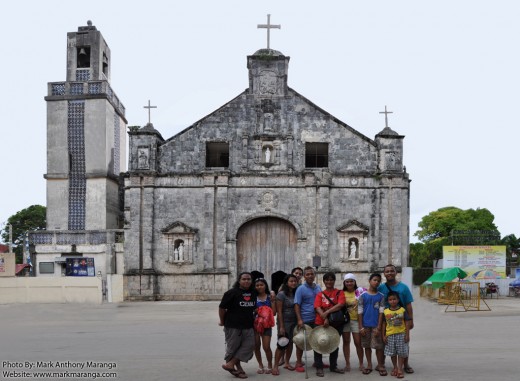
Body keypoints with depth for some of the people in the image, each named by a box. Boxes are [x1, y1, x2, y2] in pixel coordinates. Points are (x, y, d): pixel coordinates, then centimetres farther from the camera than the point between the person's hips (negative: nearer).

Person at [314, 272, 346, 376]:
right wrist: (325, 318, -24)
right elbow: (318, 308, -8)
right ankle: (319, 367, 8)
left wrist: (327, 312, -23)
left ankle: (333, 366, 23)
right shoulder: (320, 294, 5)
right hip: (320, 323, 0)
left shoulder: (339, 293, 2)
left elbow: (340, 305, -15)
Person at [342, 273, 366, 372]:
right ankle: (347, 363, 16)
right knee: (346, 342, 8)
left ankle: (361, 363, 15)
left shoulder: (360, 291, -4)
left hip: (356, 320, -2)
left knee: (358, 342, 1)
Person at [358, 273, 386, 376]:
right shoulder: (363, 295, 1)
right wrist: (361, 327, -4)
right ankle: (369, 365, 20)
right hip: (365, 325, 1)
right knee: (367, 346, 9)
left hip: (376, 325, -1)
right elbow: (360, 312, 1)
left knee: (379, 346, 0)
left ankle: (380, 365, 13)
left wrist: (379, 327, -7)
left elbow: (381, 312, -1)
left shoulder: (381, 296, 1)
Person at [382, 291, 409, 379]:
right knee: (392, 353, 11)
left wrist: (407, 335, -5)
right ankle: (395, 368, 25)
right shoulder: (385, 312, 0)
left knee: (401, 352, 0)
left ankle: (400, 369, 5)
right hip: (390, 335, 2)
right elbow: (384, 324, 6)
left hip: (401, 334, -2)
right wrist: (383, 335, 3)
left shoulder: (402, 310, -3)